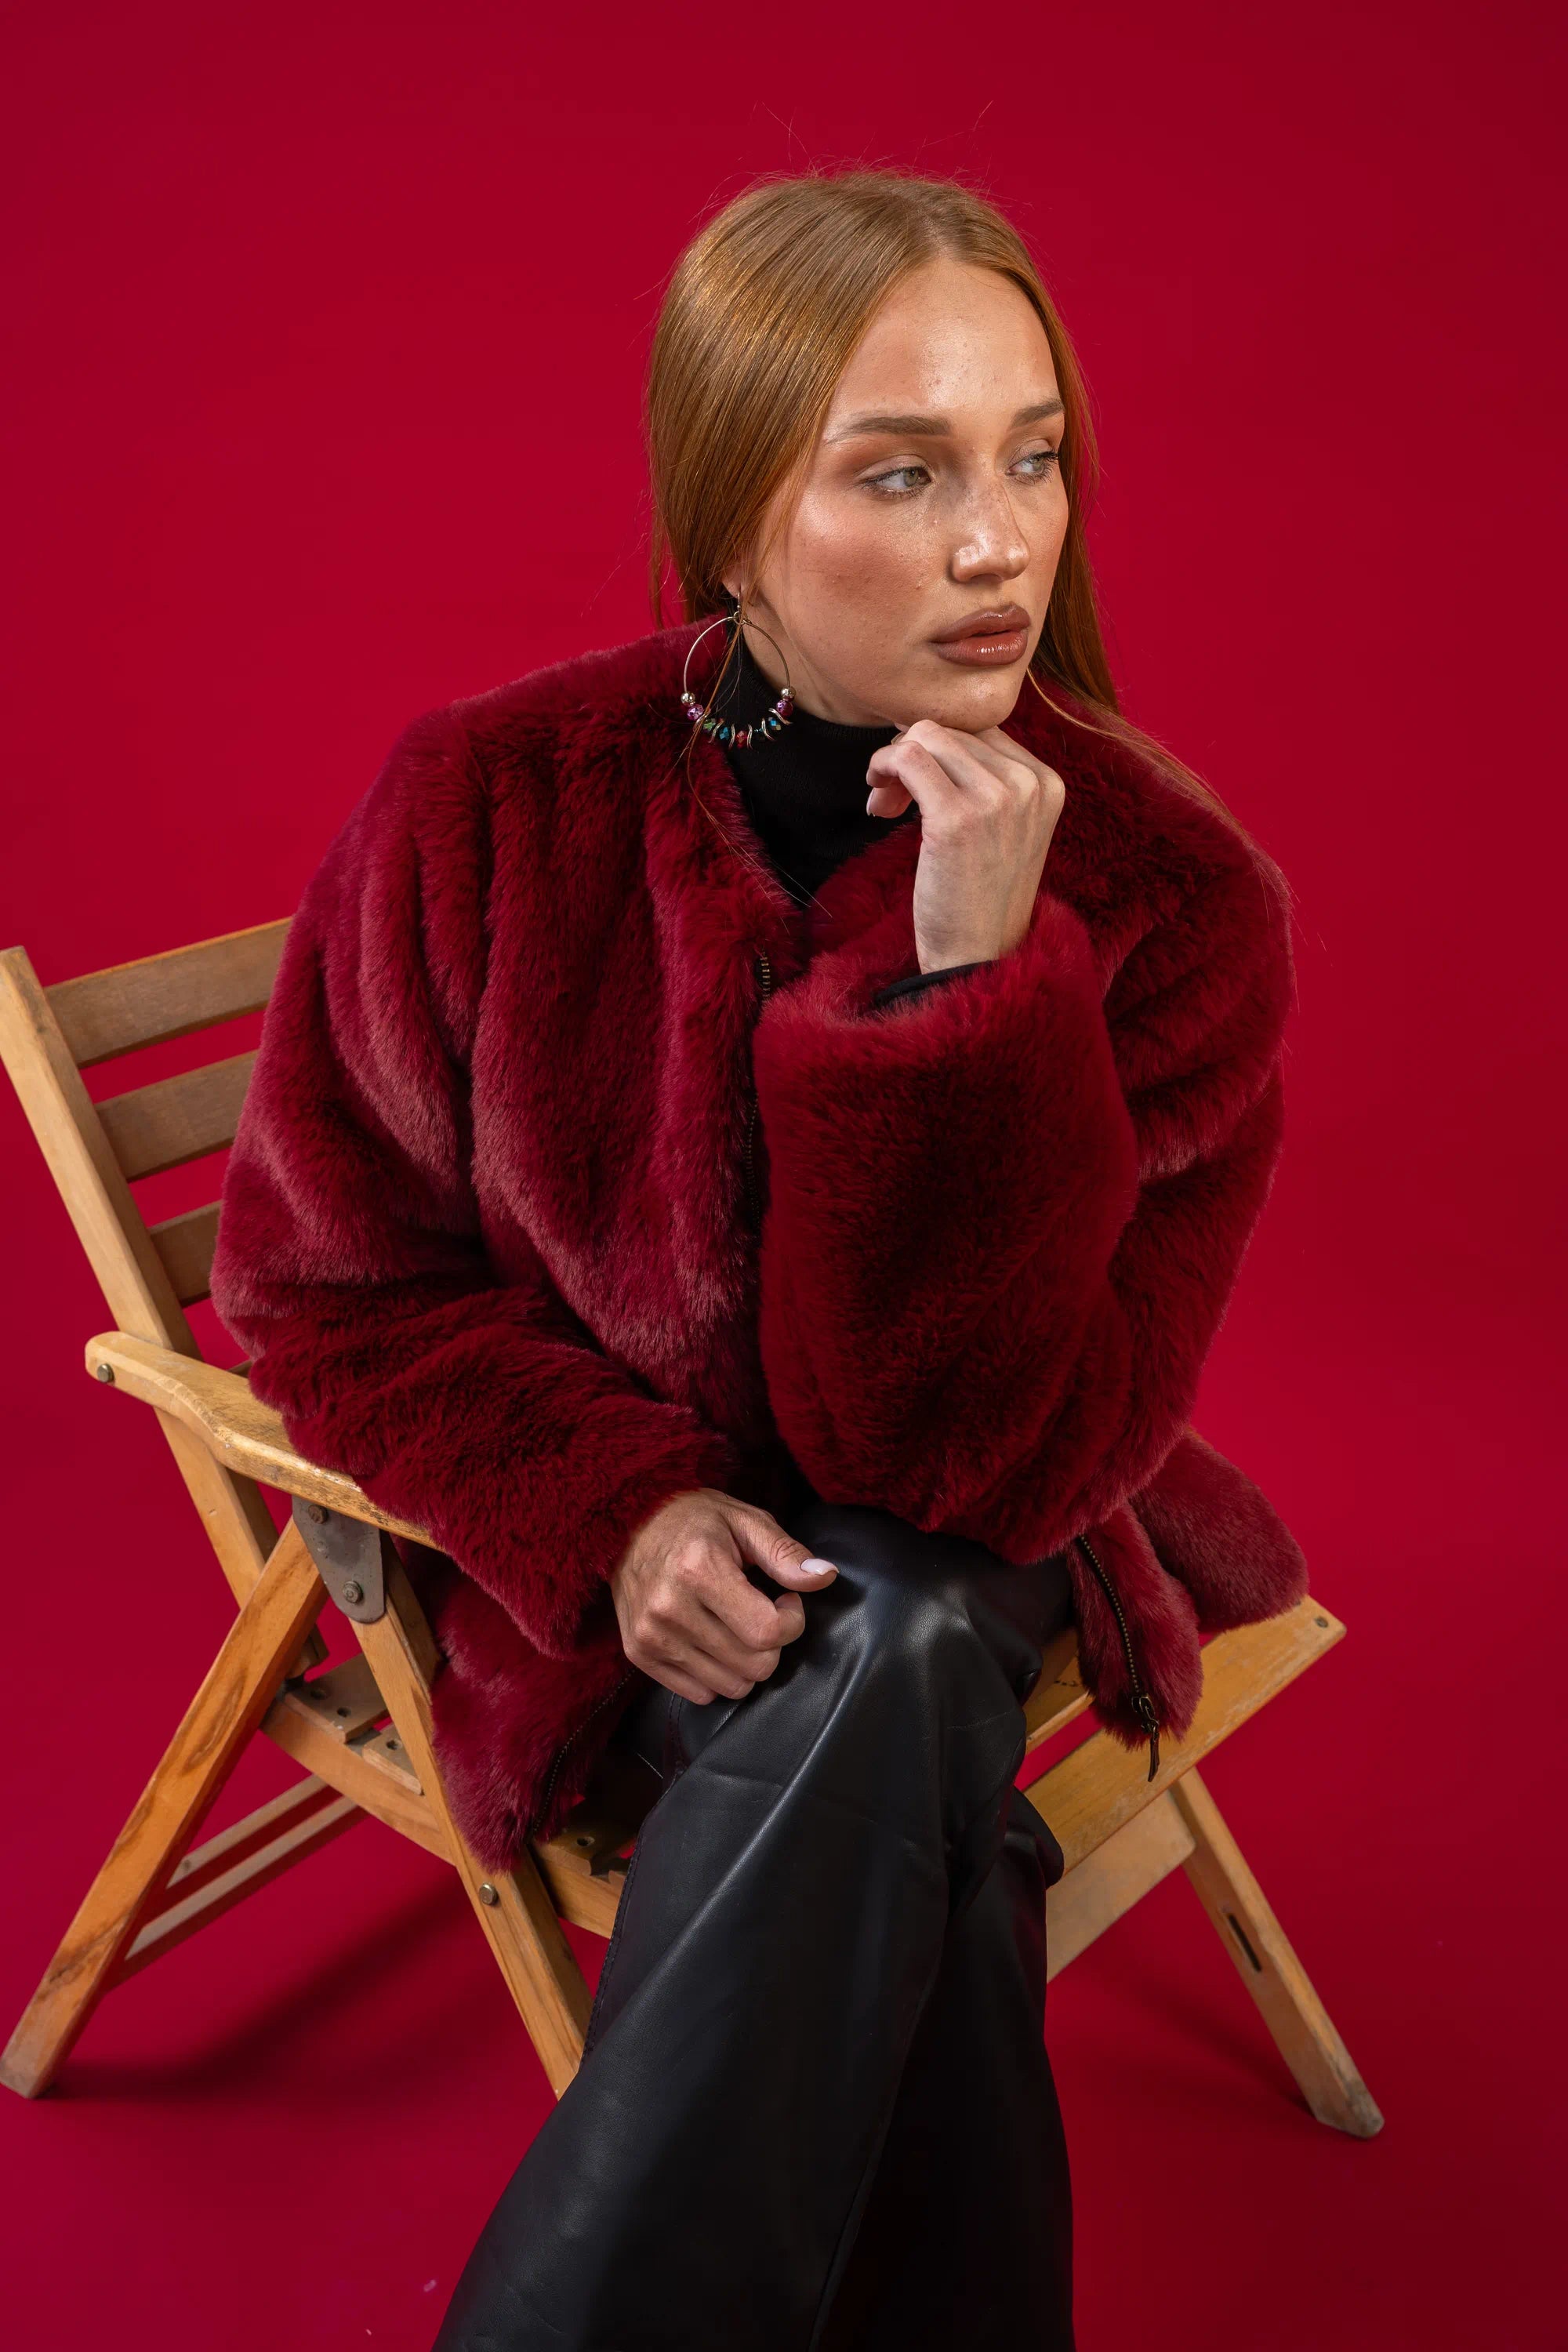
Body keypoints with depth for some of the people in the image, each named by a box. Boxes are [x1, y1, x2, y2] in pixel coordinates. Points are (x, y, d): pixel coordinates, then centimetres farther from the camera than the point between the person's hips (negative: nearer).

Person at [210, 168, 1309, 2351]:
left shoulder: (1176, 899, -17)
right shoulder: (486, 805, -16)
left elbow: (997, 1456, -21)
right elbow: (323, 1277, -4)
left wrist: (979, 988, -33)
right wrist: (612, 1513, -21)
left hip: (971, 1573, 1)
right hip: (595, 1562, 0)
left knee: (892, 1647, -33)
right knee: (921, 1800, -30)